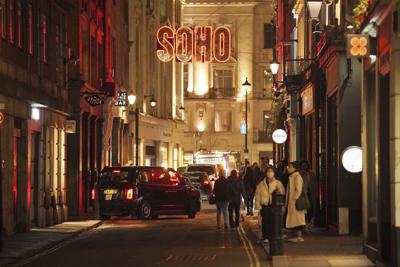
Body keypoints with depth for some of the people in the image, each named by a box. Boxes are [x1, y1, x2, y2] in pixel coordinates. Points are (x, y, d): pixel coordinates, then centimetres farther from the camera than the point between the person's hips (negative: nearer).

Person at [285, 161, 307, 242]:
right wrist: (288, 202, 16)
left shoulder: (297, 177, -12)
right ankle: (297, 235, 10)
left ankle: (299, 236, -8)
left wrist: (294, 199, -18)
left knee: (297, 219, -8)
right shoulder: (291, 177, 16)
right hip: (291, 202, 10)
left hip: (296, 202, -10)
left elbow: (298, 190, -18)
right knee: (294, 219, 8)